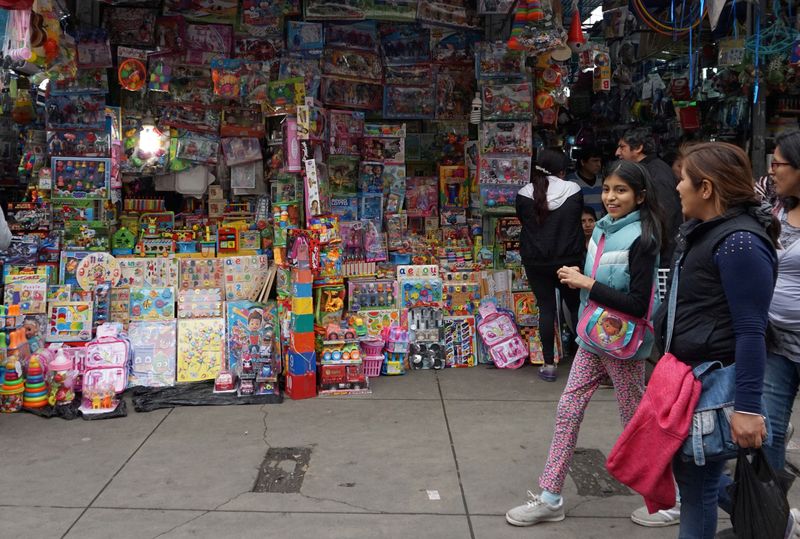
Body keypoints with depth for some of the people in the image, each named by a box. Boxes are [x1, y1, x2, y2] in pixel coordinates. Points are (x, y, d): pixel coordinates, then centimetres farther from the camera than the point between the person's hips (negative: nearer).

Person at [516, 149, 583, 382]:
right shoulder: (574, 190, -8)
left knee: (546, 308, 7)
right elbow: (578, 220, 7)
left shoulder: (525, 194, -9)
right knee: (575, 306, 15)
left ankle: (549, 364, 8)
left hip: (536, 261, 0)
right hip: (569, 259, 0)